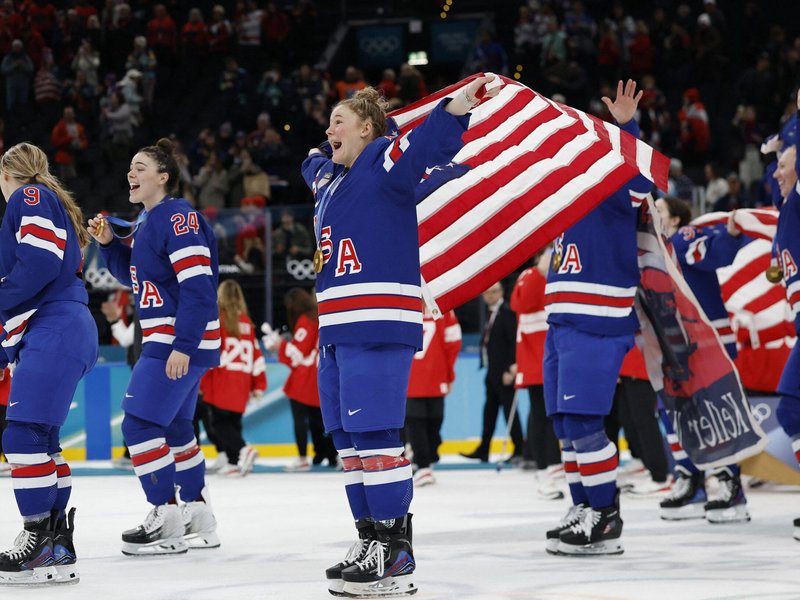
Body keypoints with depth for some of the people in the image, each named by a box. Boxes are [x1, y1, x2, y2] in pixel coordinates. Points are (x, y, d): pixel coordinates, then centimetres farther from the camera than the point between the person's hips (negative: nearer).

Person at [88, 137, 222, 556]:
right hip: (166, 341, 11)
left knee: (140, 423, -12)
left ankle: (167, 522, -8)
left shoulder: (178, 217, -16)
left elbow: (198, 287, -22)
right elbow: (134, 276, 26)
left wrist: (183, 346, -26)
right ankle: (199, 520, 23)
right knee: (173, 428, 15)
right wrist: (108, 243, 10)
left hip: (184, 341, -11)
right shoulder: (149, 221, 16)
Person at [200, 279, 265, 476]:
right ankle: (235, 462, 8)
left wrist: (198, 380, -6)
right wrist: (258, 385, 18)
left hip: (220, 383, -6)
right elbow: (256, 353, 14)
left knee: (219, 423, -5)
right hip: (241, 384, 6)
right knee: (233, 422, 13)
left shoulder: (216, 318, -4)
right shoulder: (247, 322, 13)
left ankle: (243, 450, -25)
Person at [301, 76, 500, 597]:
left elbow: (427, 145, -25)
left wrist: (457, 107, -40)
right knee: (349, 440, 9)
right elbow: (316, 165, 48)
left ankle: (396, 554, -14)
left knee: (375, 437, -14)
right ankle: (371, 540, 13)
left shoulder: (384, 162, -5)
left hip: (381, 326, -10)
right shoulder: (331, 178, 22)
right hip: (338, 328, 10)